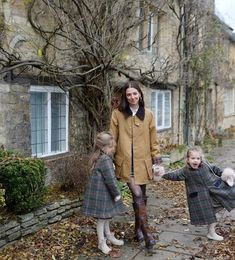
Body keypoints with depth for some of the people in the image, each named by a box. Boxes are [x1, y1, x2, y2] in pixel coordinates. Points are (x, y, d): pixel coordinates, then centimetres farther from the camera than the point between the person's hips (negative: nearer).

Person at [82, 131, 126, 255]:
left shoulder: (99, 158, 7)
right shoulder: (106, 160, -24)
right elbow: (110, 180, -24)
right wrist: (116, 194, -13)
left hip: (102, 193, 10)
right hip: (101, 194, -10)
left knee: (106, 216, 23)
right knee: (102, 218, 4)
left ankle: (109, 236, 39)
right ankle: (102, 243, 18)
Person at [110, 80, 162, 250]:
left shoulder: (148, 115, 3)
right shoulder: (117, 114, -2)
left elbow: (153, 139, 9)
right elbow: (112, 139, 2)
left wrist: (156, 157, 8)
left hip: (142, 162, 3)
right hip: (125, 162, -2)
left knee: (141, 196, 11)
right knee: (137, 195, -11)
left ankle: (138, 228, 30)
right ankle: (146, 231, 1)